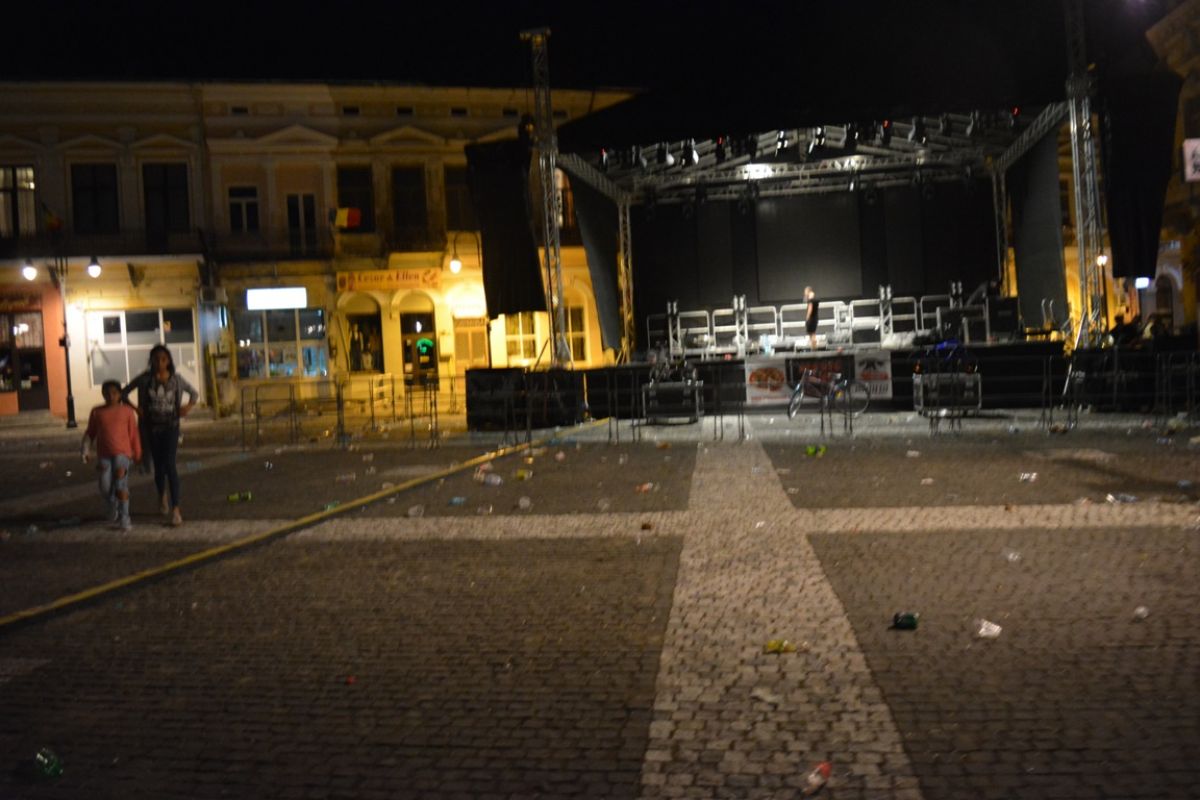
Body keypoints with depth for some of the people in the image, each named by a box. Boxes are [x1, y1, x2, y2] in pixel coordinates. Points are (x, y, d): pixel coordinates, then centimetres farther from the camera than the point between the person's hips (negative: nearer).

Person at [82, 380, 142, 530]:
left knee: (121, 485, -12)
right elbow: (90, 433, 11)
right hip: (104, 455, 2)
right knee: (105, 489, 0)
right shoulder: (97, 412, 8)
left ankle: (124, 519, -4)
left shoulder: (127, 411, 3)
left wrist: (137, 454, 10)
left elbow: (133, 434, 7)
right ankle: (113, 506, 31)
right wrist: (86, 450, -2)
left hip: (122, 453, -2)